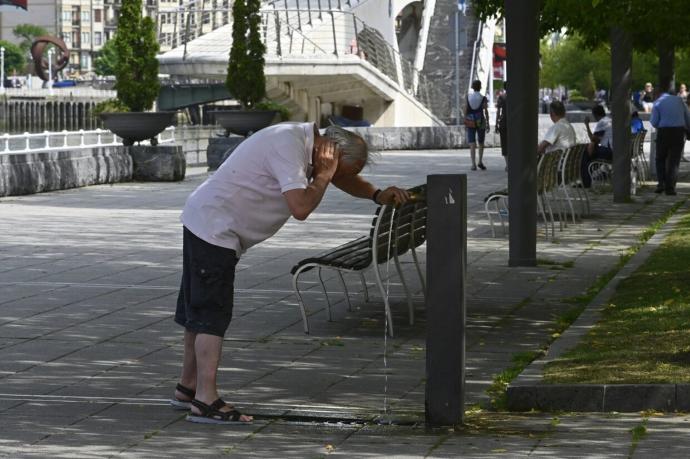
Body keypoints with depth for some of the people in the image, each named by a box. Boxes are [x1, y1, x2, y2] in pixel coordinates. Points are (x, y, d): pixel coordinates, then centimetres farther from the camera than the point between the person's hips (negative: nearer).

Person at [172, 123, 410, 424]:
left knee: (200, 313, 17)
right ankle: (206, 400, -13)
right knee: (212, 315, -11)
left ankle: (188, 388, 27)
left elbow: (344, 178, 22)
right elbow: (301, 207, -32)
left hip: (207, 227, 10)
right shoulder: (288, 145, -23)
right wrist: (323, 175, -17)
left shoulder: (307, 140, 8)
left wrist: (377, 195, 6)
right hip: (213, 227, -10)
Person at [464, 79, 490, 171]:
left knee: (472, 144, 0)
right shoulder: (483, 98, -4)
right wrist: (487, 124, -1)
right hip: (480, 122, -1)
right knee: (481, 143, 17)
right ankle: (480, 161, 7)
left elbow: (466, 111, 0)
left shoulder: (468, 97, 0)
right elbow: (486, 111, -6)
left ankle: (473, 164, -9)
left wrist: (465, 123, 7)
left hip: (470, 122, 1)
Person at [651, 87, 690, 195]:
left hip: (664, 132, -2)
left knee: (660, 159, 15)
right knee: (674, 161, 6)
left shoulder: (658, 103, 1)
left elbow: (654, 122, -4)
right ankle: (670, 187, 1)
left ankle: (661, 183, 3)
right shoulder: (679, 100, 10)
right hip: (679, 131, 2)